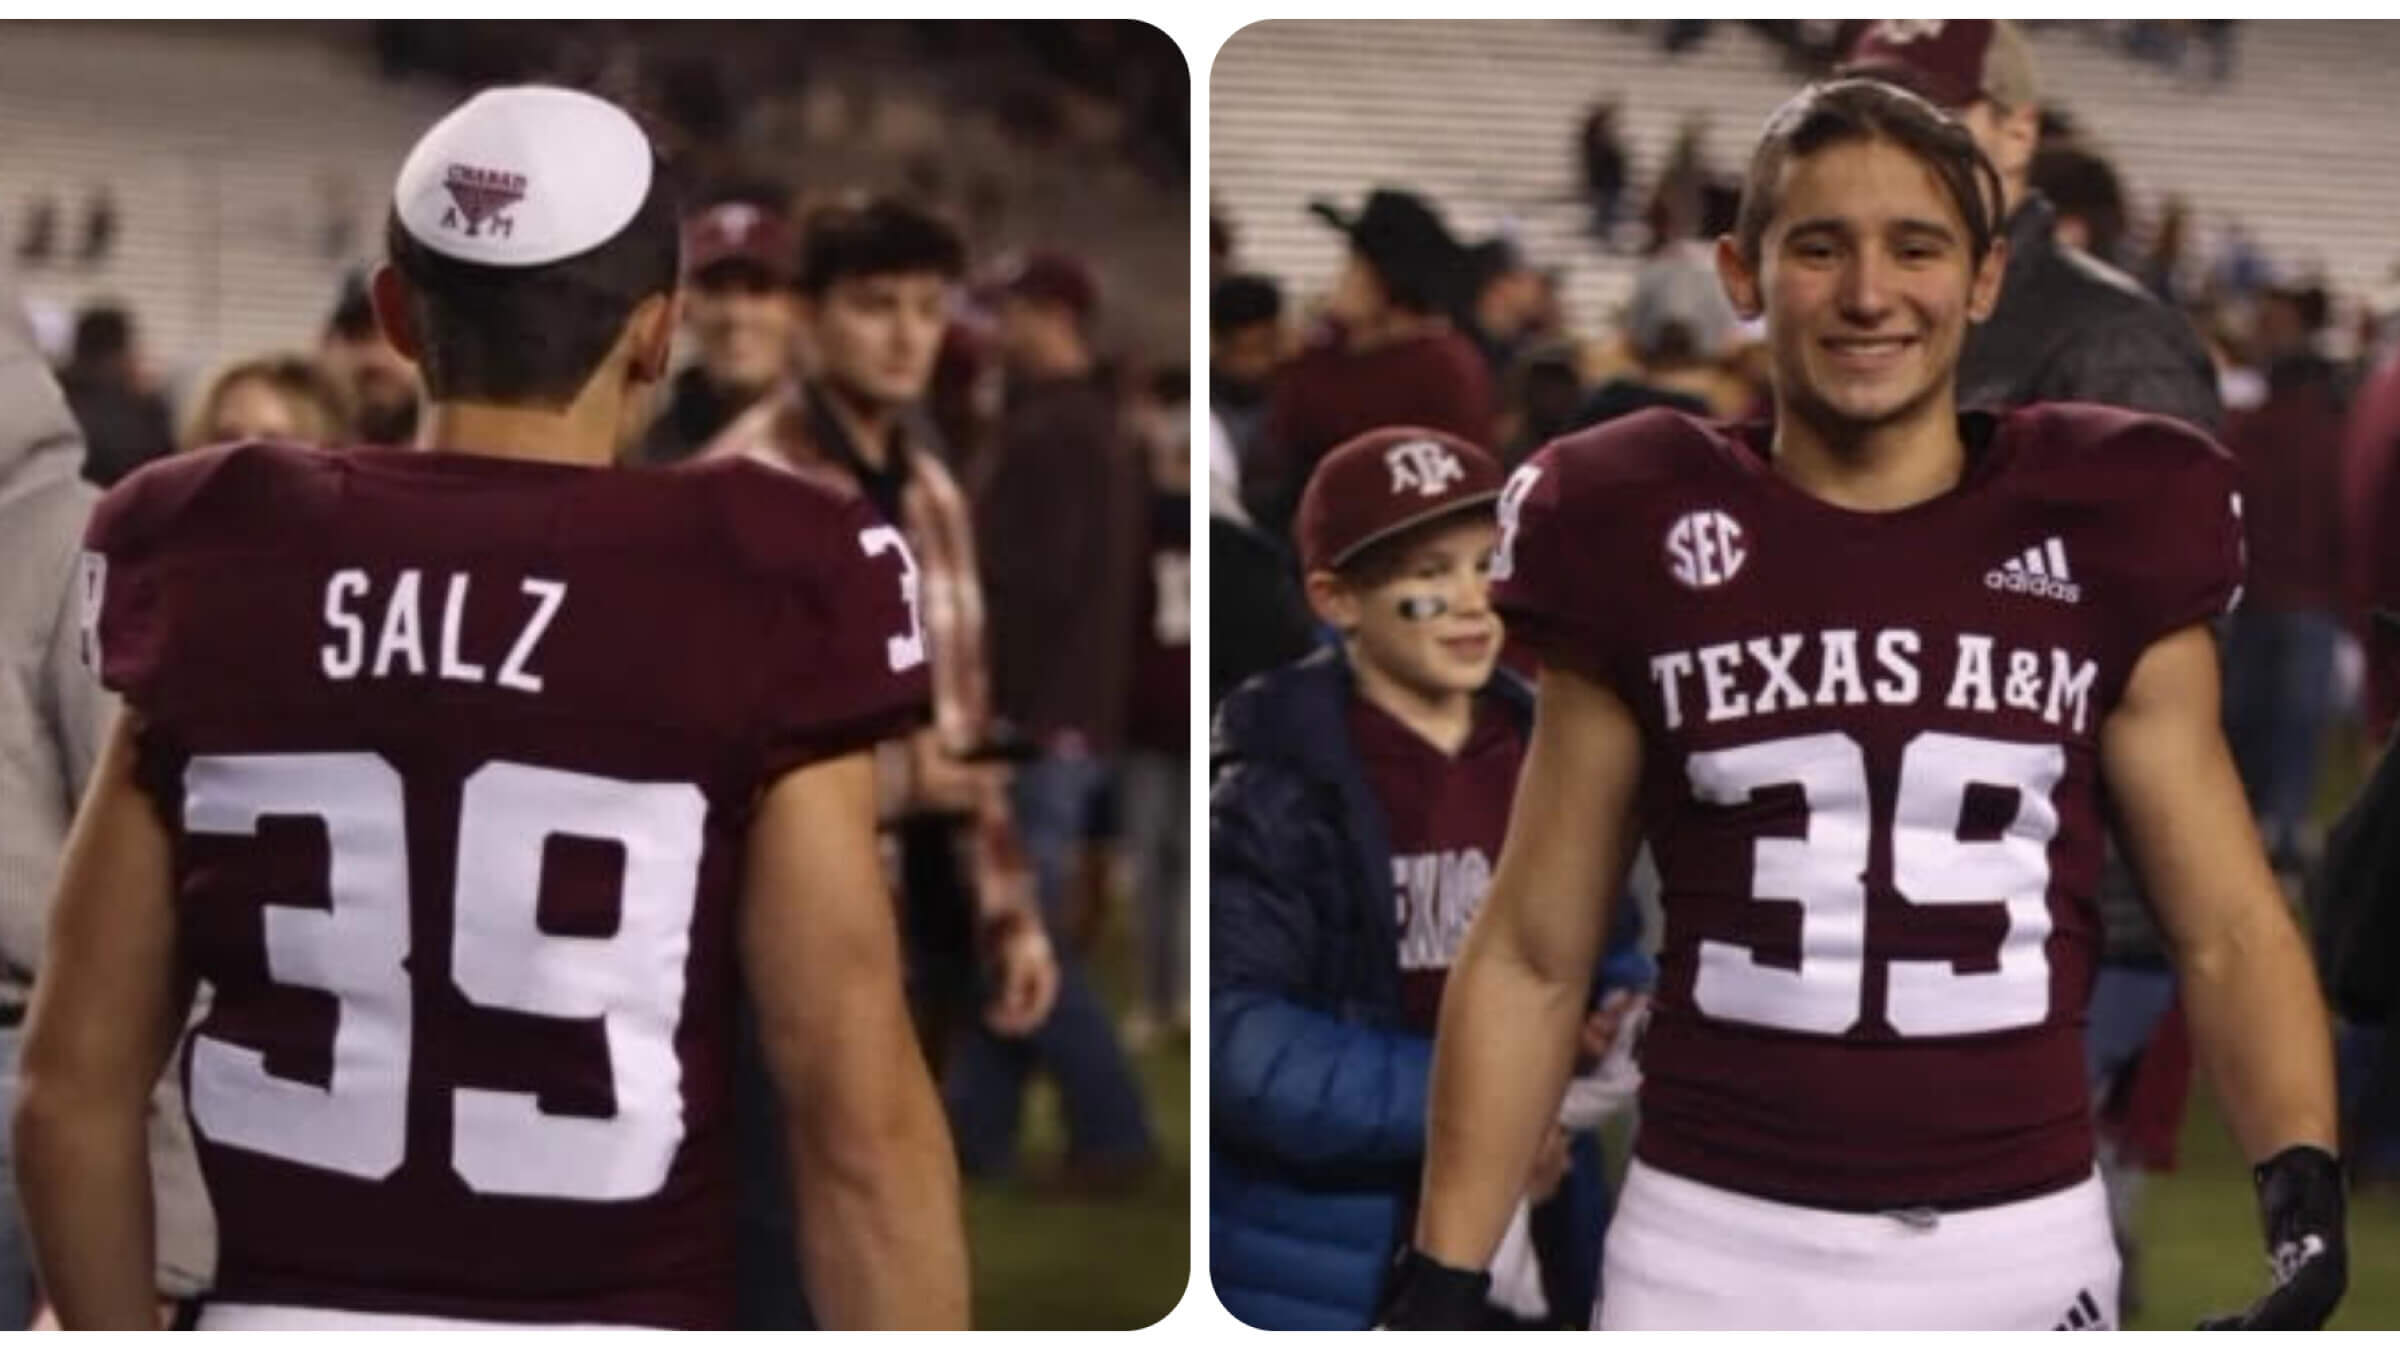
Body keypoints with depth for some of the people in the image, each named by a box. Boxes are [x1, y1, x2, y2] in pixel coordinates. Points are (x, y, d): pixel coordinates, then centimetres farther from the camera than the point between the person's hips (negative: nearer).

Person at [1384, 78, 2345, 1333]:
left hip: (2020, 1252, 0)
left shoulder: (2101, 541, 4)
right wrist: (1441, 1278, 0)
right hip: (1717, 1246, 0)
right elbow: (1532, 955, 7)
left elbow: (2227, 929, 3)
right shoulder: (1644, 537, 4)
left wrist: (2304, 1182, -15)